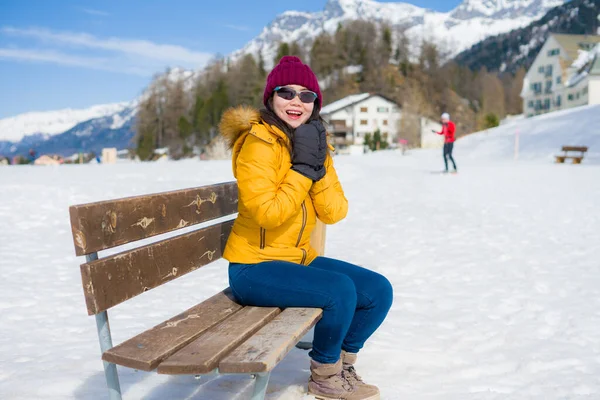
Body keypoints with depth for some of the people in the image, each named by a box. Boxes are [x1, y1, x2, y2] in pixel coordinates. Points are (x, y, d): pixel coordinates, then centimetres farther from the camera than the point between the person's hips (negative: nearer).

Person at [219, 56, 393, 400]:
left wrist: (318, 168, -13)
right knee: (340, 290, -26)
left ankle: (341, 365, 15)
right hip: (255, 266, -8)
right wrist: (302, 168, -19)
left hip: (299, 258, 8)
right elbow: (268, 212, -25)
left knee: (379, 290, -2)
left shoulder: (316, 144, 8)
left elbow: (336, 213, 0)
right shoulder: (259, 142, -15)